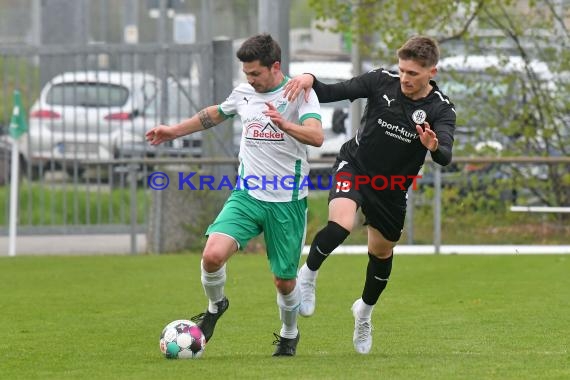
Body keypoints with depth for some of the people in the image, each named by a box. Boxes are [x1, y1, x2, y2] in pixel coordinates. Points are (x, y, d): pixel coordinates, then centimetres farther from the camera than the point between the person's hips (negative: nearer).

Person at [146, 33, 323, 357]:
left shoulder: (300, 93, -9)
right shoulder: (243, 93, 8)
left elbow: (317, 136, -25)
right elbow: (215, 114, 29)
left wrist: (286, 125, -42)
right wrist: (175, 131, 32)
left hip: (287, 201, -3)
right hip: (247, 194, 3)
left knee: (284, 281, 5)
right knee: (213, 254, -20)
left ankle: (289, 335, 35)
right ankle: (215, 306, 10)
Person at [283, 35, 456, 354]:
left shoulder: (440, 110, -19)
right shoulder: (382, 81, -16)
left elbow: (445, 157, -35)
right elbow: (331, 93, -12)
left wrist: (435, 146, -58)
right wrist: (309, 80, -33)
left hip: (392, 189, 2)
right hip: (354, 167, -2)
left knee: (382, 252, 17)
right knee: (341, 224, -30)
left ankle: (365, 310, 46)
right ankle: (308, 274, -3)